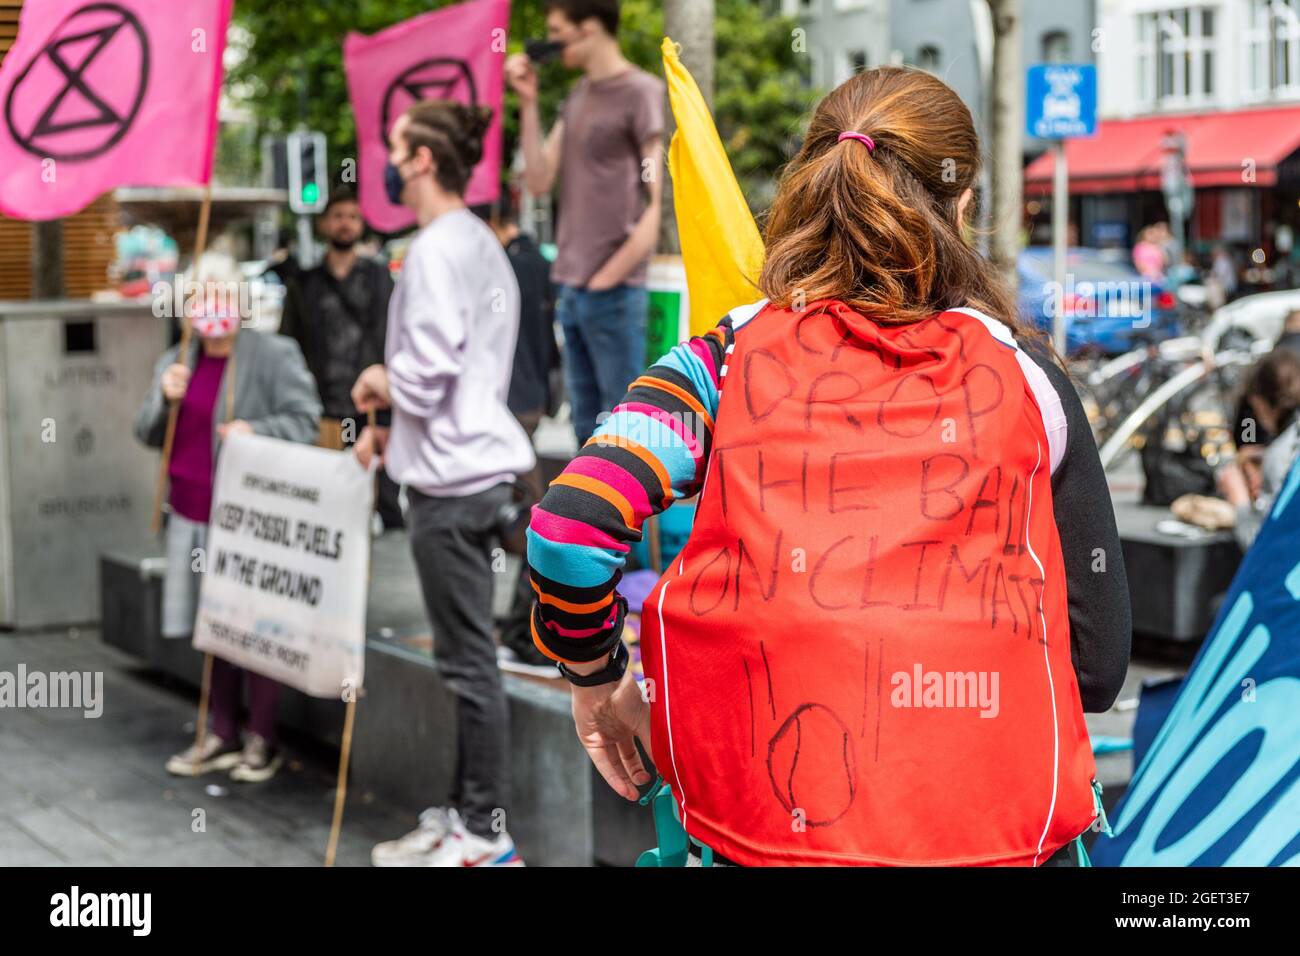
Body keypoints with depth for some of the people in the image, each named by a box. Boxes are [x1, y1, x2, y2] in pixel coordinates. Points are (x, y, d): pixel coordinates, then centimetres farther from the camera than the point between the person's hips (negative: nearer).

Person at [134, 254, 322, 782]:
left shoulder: (274, 355, -6)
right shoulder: (176, 362, 14)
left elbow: (305, 421, -9)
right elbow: (148, 434, 16)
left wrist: (255, 432, -23)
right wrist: (165, 398, -3)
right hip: (194, 517, 6)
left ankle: (262, 740, 12)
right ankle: (222, 736, 23)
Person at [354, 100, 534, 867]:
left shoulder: (436, 249, -15)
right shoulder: (482, 242, 15)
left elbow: (423, 374, -20)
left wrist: (380, 382, 0)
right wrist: (392, 423, 13)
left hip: (452, 481, -10)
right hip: (479, 466, 10)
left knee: (468, 658, -2)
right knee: (468, 654, 15)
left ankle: (485, 834, 6)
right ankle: (468, 815, 24)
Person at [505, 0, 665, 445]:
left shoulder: (641, 92, -8)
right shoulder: (578, 95, 15)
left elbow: (662, 205, -12)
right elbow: (539, 180, 11)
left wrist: (605, 280, -12)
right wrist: (528, 103, 3)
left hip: (614, 292, -8)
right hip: (571, 288, 8)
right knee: (586, 427, 12)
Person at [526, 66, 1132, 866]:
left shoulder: (730, 359, 4)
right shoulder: (1023, 373, 5)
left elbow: (569, 524, -8)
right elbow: (1099, 665, 5)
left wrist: (597, 678, 10)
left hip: (767, 832, 1)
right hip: (1004, 832, -1)